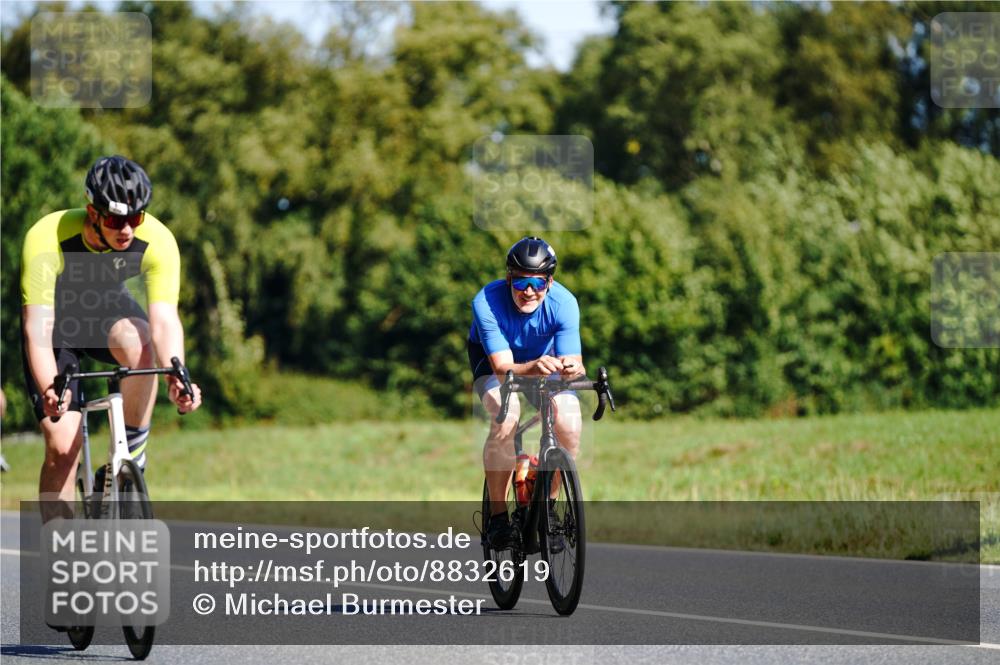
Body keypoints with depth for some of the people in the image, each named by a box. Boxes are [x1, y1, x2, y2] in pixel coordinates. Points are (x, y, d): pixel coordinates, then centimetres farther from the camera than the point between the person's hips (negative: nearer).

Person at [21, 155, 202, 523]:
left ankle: (132, 453, -16)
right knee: (62, 448, -13)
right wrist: (49, 391, -55)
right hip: (57, 323, -1)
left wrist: (176, 377, -54)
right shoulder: (47, 240, -35)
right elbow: (37, 327, -39)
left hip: (109, 313, 1)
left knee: (139, 345, -35)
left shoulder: (157, 241, -29)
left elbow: (164, 320, -35)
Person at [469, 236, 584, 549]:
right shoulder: (487, 301, -33)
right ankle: (497, 513, -17)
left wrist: (572, 368, -57)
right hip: (492, 360, -2)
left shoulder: (563, 303, -29)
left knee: (569, 425, -26)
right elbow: (503, 367, -38)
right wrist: (533, 368, -60)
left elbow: (572, 360, -32)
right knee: (507, 418, -33)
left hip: (544, 359, 2)